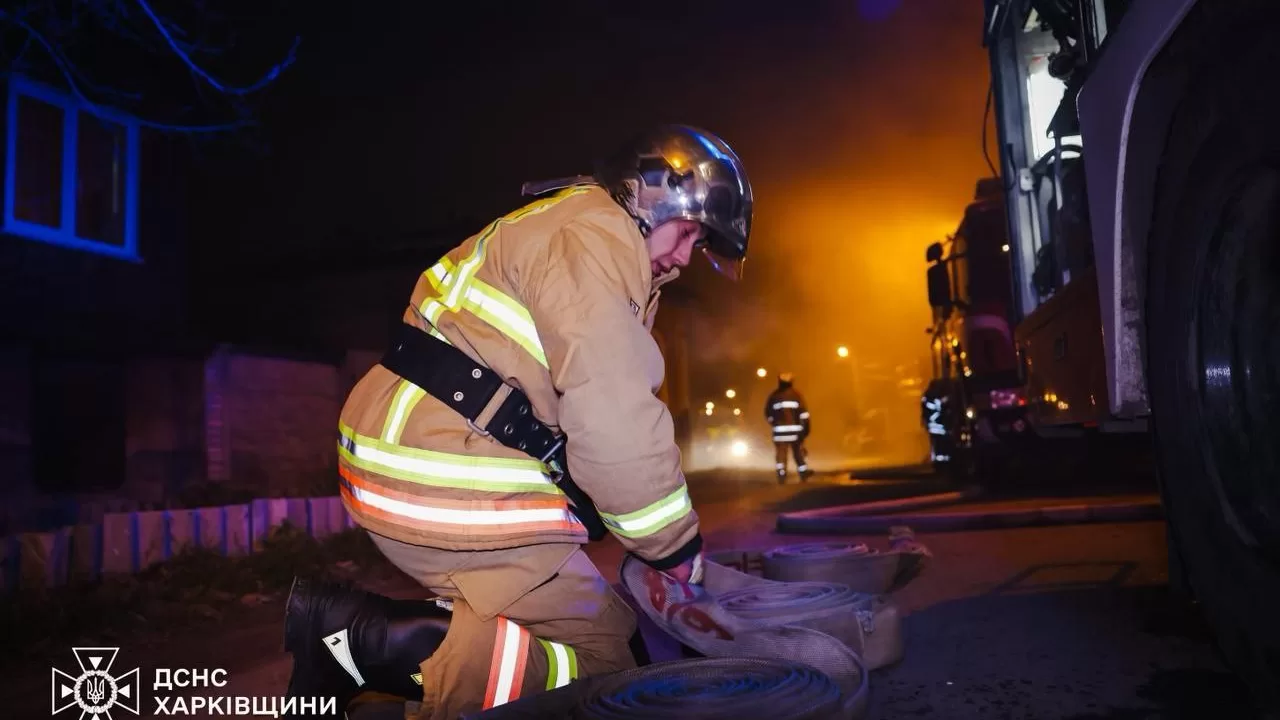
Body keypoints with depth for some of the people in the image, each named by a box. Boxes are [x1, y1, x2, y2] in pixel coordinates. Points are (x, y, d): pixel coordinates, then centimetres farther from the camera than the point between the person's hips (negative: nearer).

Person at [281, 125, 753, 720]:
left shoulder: (559, 228, 23)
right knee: (600, 659, -3)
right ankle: (371, 635, -10)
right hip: (453, 483, -10)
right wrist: (677, 547, -5)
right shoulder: (596, 237, -9)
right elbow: (613, 419, -19)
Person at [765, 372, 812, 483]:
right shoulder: (796, 394, 3)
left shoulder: (774, 395, 5)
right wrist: (806, 426, -4)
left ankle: (781, 476, -9)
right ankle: (804, 475, 19)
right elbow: (803, 411, -6)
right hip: (795, 428, 1)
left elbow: (768, 413, 9)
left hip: (780, 429, -1)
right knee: (798, 451, 13)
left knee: (781, 453, -1)